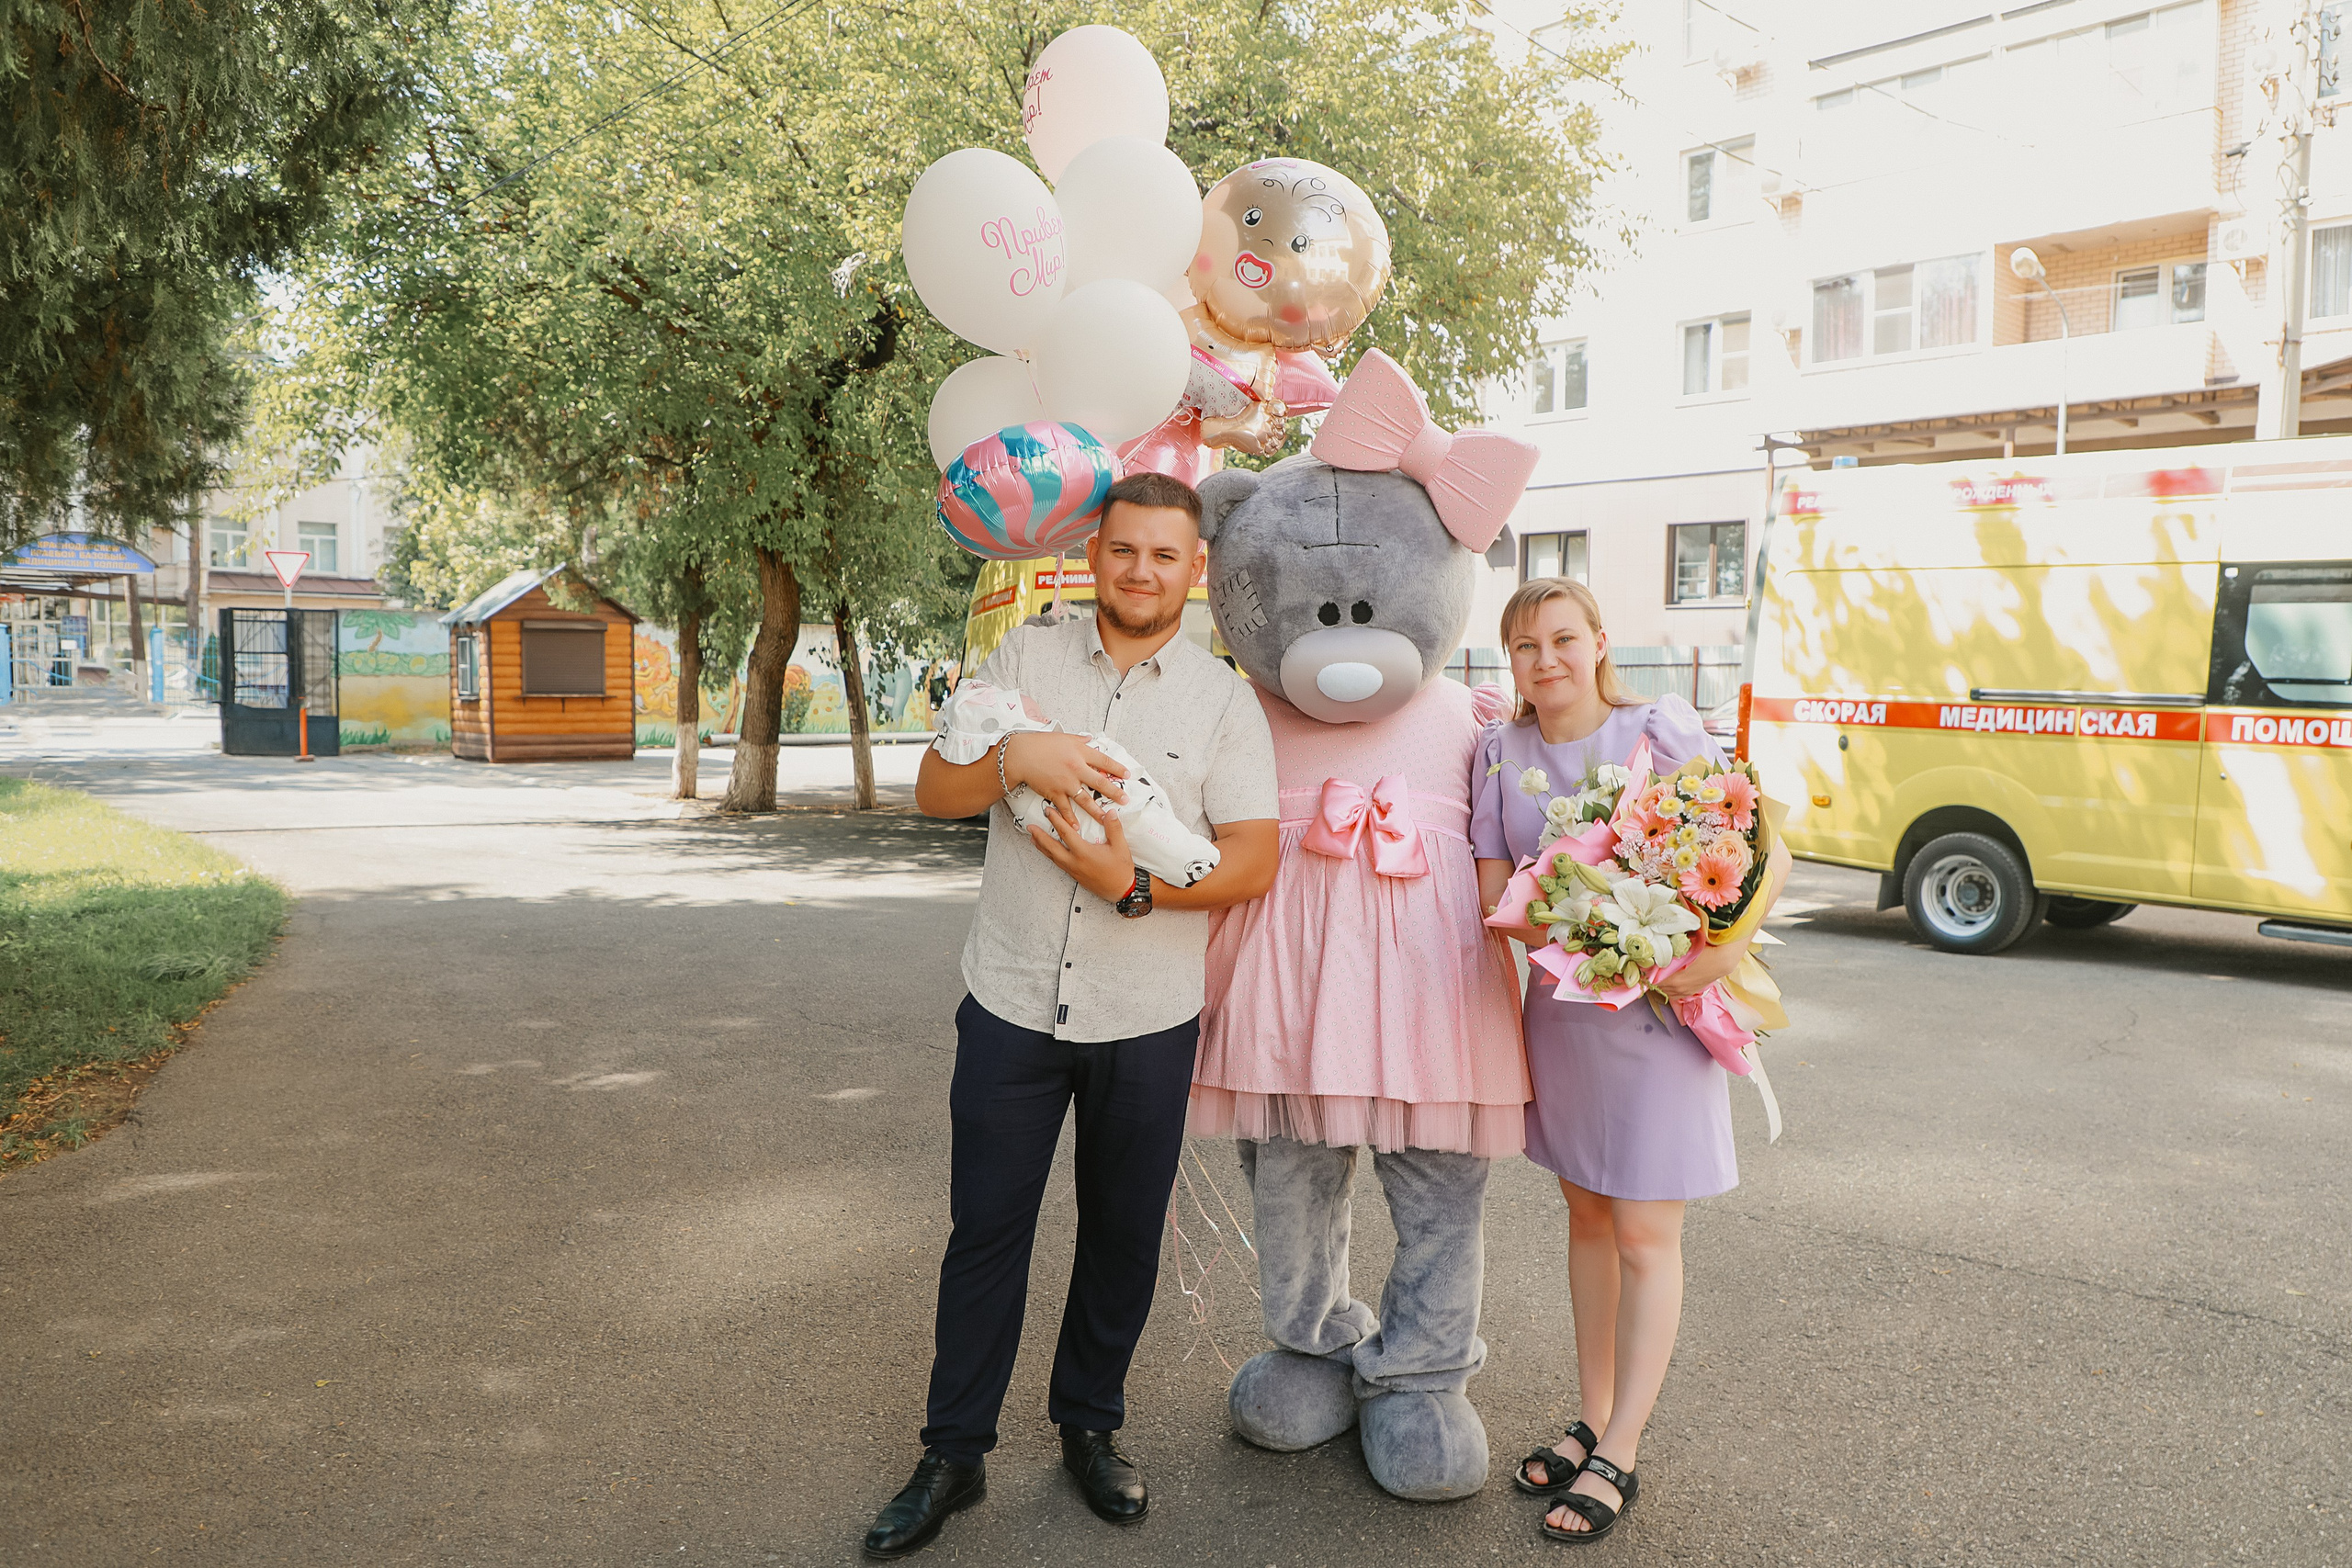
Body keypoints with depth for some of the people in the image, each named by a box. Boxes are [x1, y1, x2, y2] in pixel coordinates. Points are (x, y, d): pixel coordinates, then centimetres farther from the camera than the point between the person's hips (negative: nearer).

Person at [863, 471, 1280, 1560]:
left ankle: (1090, 1427, 34)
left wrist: (1135, 888, -21)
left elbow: (1255, 858, -8)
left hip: (1148, 1022, 0)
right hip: (1012, 1007, 0)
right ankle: (953, 1455, 23)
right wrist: (1014, 757, -23)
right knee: (984, 1232, 7)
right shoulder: (1026, 657, 3)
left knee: (1123, 1235, 13)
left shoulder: (1222, 699, 0)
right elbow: (934, 789, -3)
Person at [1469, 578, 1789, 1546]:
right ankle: (1592, 1420, 30)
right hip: (1559, 1006, 5)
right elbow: (1491, 890, -1)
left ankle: (1618, 1456, 12)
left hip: (1659, 1008, -4)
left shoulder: (1661, 731, -10)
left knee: (1645, 1235, 1)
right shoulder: (1503, 752, 2)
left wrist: (1726, 947, -25)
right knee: (1586, 1215, 16)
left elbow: (1768, 855, -10)